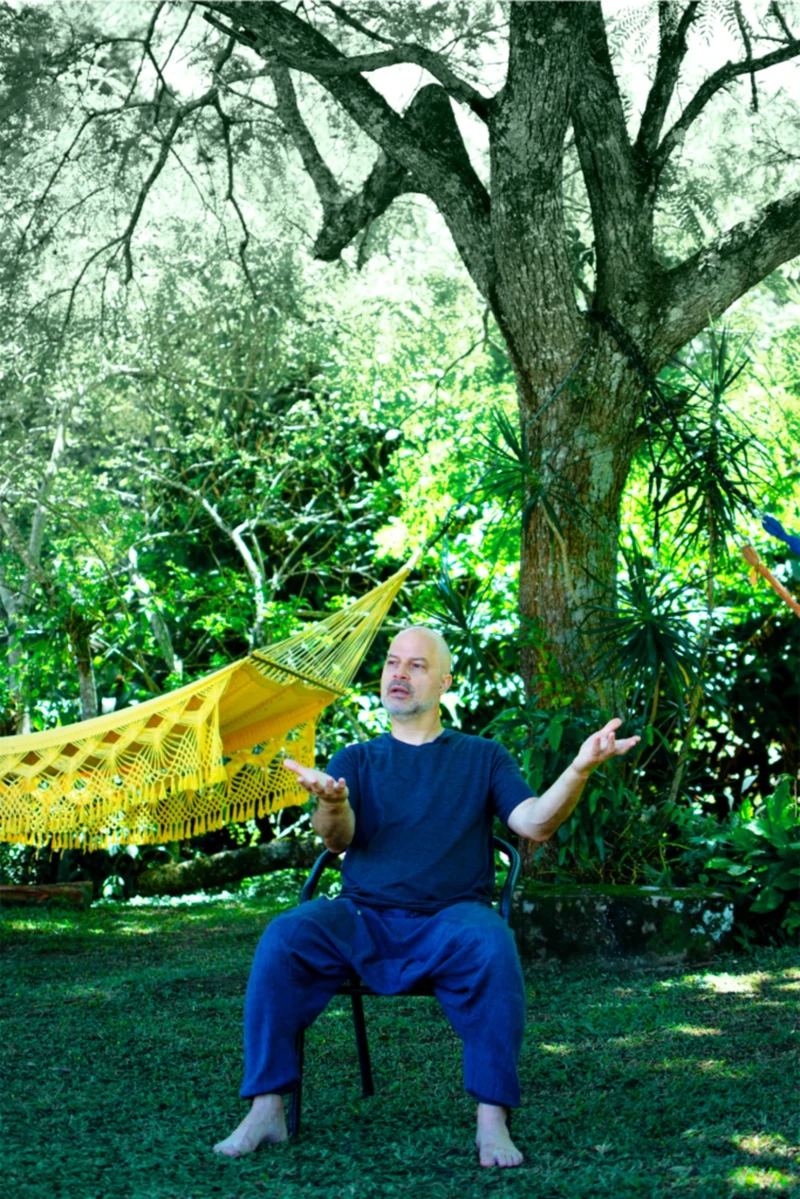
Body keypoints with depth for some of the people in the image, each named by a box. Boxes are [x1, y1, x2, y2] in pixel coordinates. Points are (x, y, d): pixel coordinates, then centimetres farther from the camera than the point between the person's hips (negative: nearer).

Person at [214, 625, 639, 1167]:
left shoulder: (482, 757, 15)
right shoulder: (356, 760, 17)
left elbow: (536, 824, 0)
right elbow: (338, 839, -2)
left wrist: (580, 768, -19)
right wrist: (332, 802, -27)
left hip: (450, 918, -1)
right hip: (362, 919, 1)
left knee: (491, 945, -35)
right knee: (284, 936, -27)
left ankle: (492, 1118, -29)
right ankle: (266, 1110, -23)